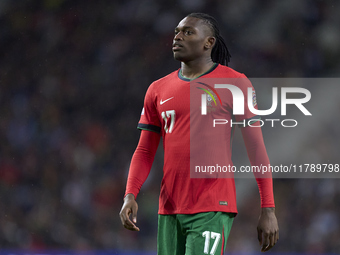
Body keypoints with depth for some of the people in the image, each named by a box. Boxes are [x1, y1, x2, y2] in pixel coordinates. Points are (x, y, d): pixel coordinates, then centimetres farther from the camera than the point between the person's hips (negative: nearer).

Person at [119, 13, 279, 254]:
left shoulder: (234, 83, -1)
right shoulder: (158, 90, 12)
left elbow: (256, 147, -2)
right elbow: (144, 152, 14)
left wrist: (268, 210, -7)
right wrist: (130, 196, -4)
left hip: (213, 210, -5)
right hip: (170, 211, 5)